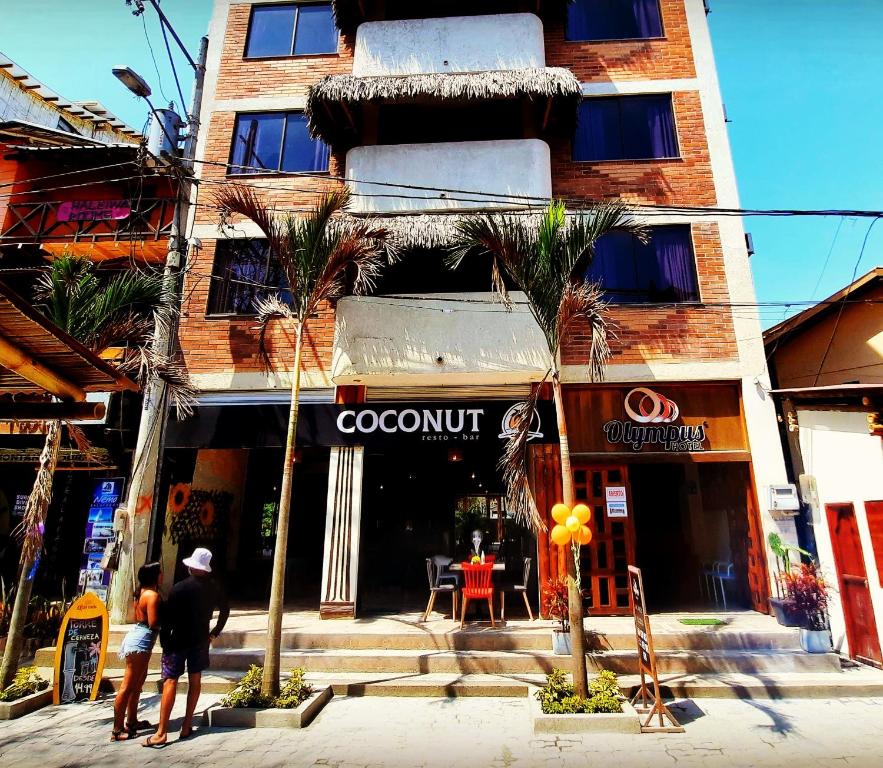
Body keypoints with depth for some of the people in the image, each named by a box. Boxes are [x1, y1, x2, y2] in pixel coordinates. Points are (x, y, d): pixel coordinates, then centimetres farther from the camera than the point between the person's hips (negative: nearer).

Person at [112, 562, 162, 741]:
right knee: (128, 686, -5)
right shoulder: (153, 595, -19)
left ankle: (132, 721, 29)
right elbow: (153, 623, -23)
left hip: (138, 637, 10)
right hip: (141, 641, -10)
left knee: (138, 682, 19)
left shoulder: (143, 592, 11)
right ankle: (117, 730, 1)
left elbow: (136, 617, 14)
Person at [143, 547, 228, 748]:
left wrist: (164, 640, -5)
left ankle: (161, 733, -3)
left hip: (179, 640, -4)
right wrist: (215, 632, 20)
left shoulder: (179, 588, -15)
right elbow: (225, 610, 13)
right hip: (201, 640, 5)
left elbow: (168, 617, -15)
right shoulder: (214, 588, 2)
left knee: (170, 681, -1)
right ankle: (187, 726, 18)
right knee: (195, 680, 13)